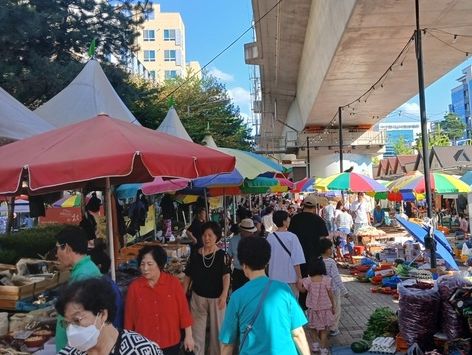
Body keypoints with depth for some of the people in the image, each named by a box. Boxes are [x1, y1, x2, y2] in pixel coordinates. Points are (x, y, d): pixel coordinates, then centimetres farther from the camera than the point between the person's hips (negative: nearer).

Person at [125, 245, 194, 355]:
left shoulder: (173, 282, -10)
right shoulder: (134, 286, -8)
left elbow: (183, 310, -4)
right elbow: (129, 316, -1)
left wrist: (188, 336, -1)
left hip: (171, 344, 0)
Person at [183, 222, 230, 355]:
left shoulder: (222, 255, -8)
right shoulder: (195, 254, -1)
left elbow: (226, 276, -17)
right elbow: (188, 276, 5)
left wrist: (224, 295, -31)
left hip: (216, 298, -1)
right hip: (198, 297, 2)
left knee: (217, 328, 12)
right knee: (197, 329, 9)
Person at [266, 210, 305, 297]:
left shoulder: (270, 237, -2)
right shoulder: (292, 237, -13)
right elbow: (296, 261, -13)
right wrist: (299, 277, -4)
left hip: (274, 278, 4)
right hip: (290, 277, -4)